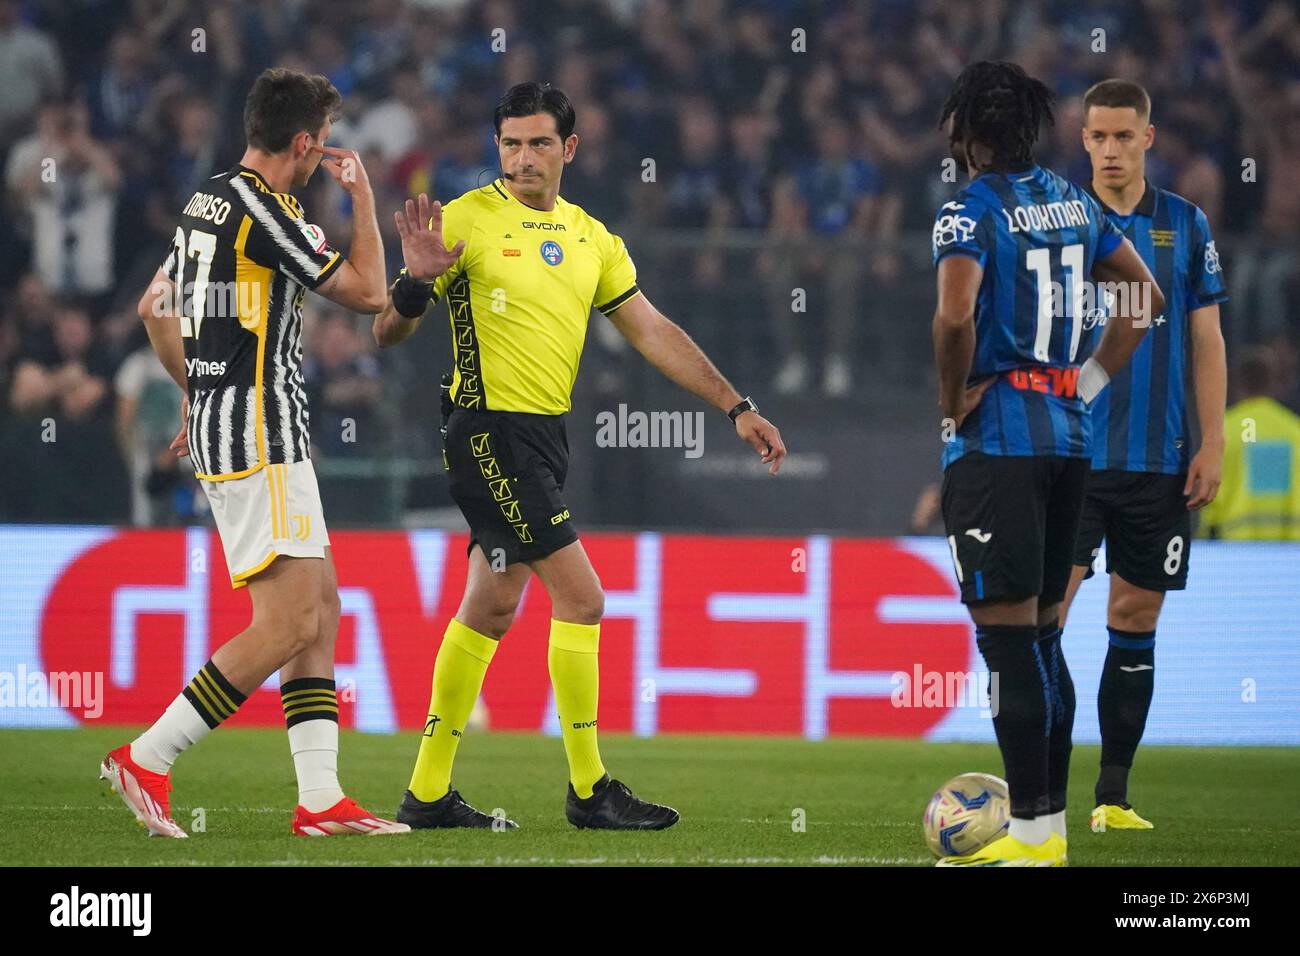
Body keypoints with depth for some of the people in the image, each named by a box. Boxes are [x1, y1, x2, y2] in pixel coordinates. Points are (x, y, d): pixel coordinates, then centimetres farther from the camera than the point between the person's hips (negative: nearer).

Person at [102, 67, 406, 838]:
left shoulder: (207, 203, 14)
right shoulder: (265, 212, -15)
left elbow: (157, 307, 24)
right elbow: (368, 291, -9)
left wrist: (198, 393, 34)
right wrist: (362, 196, 3)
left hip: (220, 422, 10)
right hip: (260, 436, -10)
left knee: (321, 605, 9)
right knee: (288, 622, -11)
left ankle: (321, 799, 4)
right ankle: (148, 759, -10)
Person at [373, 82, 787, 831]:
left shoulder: (590, 237, 11)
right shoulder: (468, 219, -8)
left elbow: (653, 332, 14)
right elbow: (388, 332, -8)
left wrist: (736, 407, 9)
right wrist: (419, 280, -29)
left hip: (546, 438, 7)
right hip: (492, 436, -7)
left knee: (490, 612, 10)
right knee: (582, 599, -11)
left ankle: (429, 794, 17)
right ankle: (589, 790, -4)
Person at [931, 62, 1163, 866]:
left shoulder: (972, 212, -12)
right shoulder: (1075, 205, 11)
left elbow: (956, 316, -26)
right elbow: (1146, 297, 16)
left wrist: (953, 402, -11)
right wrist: (1092, 378, 13)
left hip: (997, 439, -7)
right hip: (1068, 435, 7)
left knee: (1008, 634, -5)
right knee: (1044, 632, 14)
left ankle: (1032, 835, -5)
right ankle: (1051, 823, 17)